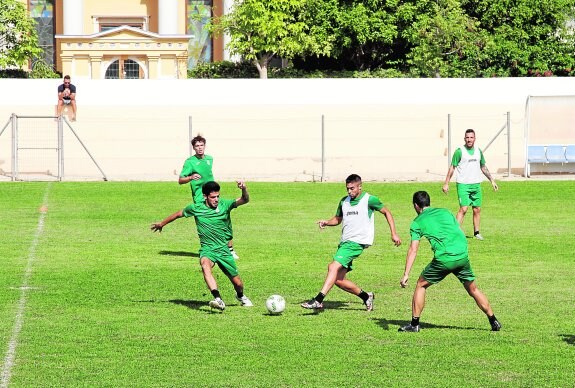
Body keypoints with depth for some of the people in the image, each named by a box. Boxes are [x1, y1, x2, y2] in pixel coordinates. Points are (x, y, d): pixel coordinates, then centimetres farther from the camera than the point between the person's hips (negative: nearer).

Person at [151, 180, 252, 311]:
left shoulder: (225, 205, -4)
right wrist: (162, 224, 28)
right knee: (205, 265, -37)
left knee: (237, 282, 5)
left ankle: (241, 296, 44)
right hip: (207, 249, -1)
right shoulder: (196, 208, -2)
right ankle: (218, 300, -51)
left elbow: (244, 200, -18)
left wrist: (244, 189, -40)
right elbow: (179, 214, 16)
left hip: (224, 250, 1)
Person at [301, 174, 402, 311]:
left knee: (333, 267, -23)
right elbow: (338, 219, 27)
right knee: (338, 280, 4)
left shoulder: (369, 200, -3)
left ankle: (318, 300, -29)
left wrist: (394, 233, 3)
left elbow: (386, 213, 7)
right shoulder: (344, 201, 14)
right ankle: (366, 296, 22)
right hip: (345, 242, 8)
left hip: (357, 242, -8)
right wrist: (327, 222, 4)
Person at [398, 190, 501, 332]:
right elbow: (461, 234, 21)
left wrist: (406, 274, -1)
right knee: (473, 290, 18)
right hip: (462, 255, 4)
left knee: (421, 285, 15)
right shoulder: (445, 212, 22)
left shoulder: (417, 222, 10)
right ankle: (494, 322, 19)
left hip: (444, 259, -3)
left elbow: (413, 250, 2)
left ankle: (414, 324, 13)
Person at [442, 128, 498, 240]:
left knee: (477, 209, 8)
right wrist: (446, 183, -7)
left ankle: (476, 232, 19)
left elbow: (483, 167, 21)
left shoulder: (478, 151, 9)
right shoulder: (459, 151, -6)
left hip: (476, 184, 5)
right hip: (463, 184, -5)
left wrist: (492, 180, 20)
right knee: (463, 209, -15)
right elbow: (452, 167, -3)